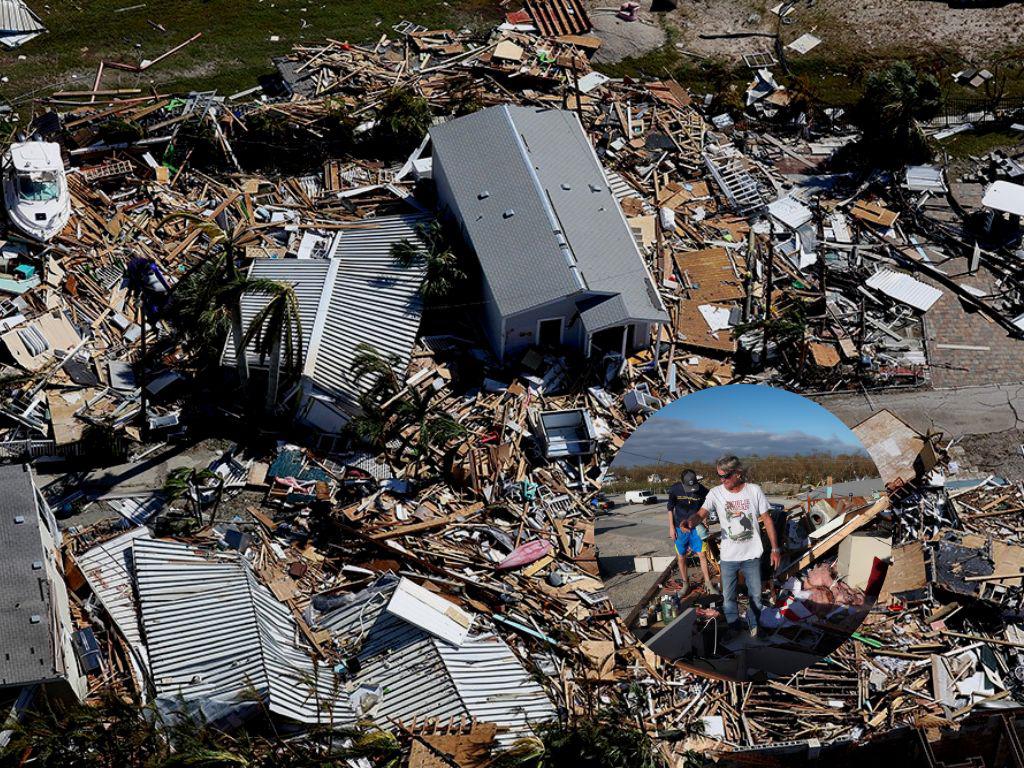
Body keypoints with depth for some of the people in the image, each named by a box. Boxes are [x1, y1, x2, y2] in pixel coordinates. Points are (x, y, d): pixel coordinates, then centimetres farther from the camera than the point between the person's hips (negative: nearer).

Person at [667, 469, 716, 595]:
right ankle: (685, 584, 22)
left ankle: (708, 584, 6)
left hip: (696, 527, 0)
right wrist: (671, 527, -3)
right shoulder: (675, 490, -13)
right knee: (681, 558, 8)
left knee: (702, 555, -5)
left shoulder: (702, 490, -11)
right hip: (679, 528, 0)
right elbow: (670, 509, -1)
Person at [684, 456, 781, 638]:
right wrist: (691, 522, -48)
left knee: (755, 595, 14)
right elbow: (701, 513, -23)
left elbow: (767, 520, -2)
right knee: (728, 597, 10)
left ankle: (754, 626, 37)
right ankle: (733, 629, 30)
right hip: (728, 556, 0)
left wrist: (775, 549, -1)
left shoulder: (754, 490, -8)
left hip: (752, 555, 0)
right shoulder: (716, 493, -10)